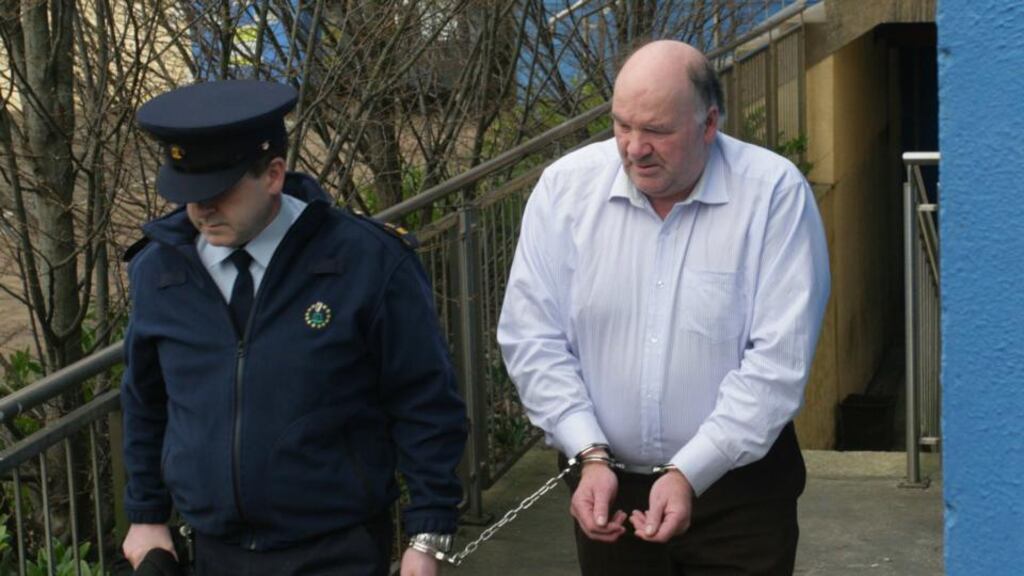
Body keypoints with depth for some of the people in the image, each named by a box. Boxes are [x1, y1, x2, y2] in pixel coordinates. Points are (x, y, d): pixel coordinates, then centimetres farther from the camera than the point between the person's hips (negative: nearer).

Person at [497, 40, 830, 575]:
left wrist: (689, 475, -20)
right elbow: (532, 339, -4)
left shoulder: (775, 193, -13)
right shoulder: (564, 188, -5)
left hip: (737, 482, -2)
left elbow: (778, 359, -16)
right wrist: (590, 456, -14)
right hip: (607, 485, 2)